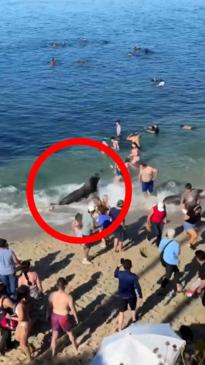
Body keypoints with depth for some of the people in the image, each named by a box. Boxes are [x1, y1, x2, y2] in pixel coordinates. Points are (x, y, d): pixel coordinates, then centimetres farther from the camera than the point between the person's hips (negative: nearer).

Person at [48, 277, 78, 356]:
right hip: (64, 317, -2)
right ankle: (75, 348, 48)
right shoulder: (68, 297, -28)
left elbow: (50, 307, -2)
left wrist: (49, 315, 16)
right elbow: (73, 309, -16)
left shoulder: (52, 295, -18)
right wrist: (76, 318, 2)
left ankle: (53, 352, 41)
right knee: (70, 332, 26)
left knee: (54, 335, 22)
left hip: (55, 316, 2)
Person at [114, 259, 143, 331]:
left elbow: (115, 275, 7)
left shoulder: (120, 273, -18)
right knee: (133, 308, 29)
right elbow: (137, 287, -18)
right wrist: (140, 296, -4)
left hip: (122, 296, 1)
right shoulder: (133, 276, -27)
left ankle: (120, 330, 17)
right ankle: (134, 319, 57)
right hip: (132, 296, -1)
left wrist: (118, 267, 14)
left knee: (121, 312, 14)